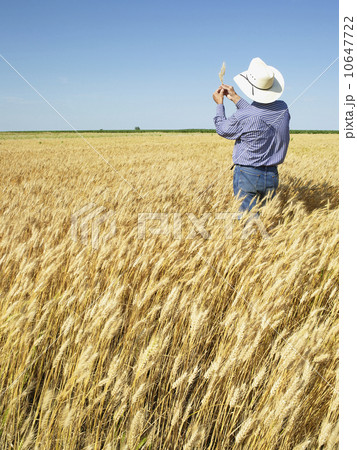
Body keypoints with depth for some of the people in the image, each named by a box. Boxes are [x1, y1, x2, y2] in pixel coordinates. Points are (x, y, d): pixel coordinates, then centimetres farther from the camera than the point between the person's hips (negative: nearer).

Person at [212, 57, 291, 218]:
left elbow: (223, 129, 2)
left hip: (247, 174, -6)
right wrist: (235, 98, 20)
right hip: (272, 176, 6)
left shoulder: (242, 117, -20)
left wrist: (219, 104, 16)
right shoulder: (283, 108, -3)